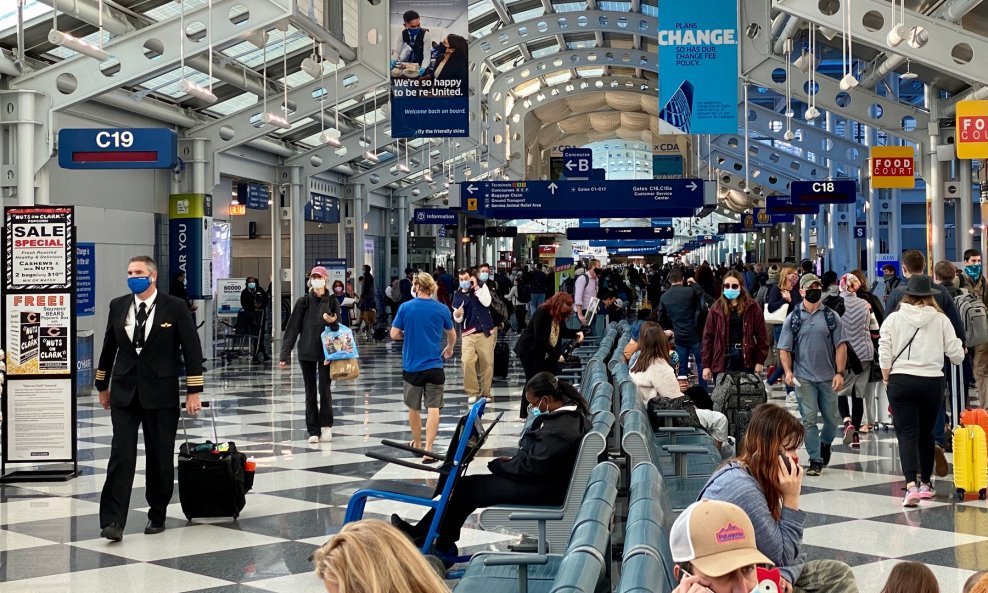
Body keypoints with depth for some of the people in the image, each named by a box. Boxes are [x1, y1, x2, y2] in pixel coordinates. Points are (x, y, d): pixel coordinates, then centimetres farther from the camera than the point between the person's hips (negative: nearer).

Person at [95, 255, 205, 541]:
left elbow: (192, 350, -3)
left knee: (160, 458, 6)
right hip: (124, 393, 2)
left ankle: (157, 515, 21)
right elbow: (109, 347, 16)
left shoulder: (175, 308, -4)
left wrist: (193, 391, -6)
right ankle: (113, 521, -9)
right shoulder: (118, 306, 6)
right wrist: (103, 385, 19)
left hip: (161, 394, -2)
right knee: (121, 456, -7)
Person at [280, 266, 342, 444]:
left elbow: (338, 328, 5)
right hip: (306, 353, 1)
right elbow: (292, 329, -2)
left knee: (325, 389, -2)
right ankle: (313, 431, 11)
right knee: (310, 393, 5)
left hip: (326, 353, 0)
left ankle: (326, 425, 17)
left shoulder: (332, 302, 1)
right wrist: (285, 354, -6)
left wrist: (333, 322, -20)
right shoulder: (303, 302, -1)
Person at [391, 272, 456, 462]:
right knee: (433, 408, -3)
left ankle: (417, 443, 34)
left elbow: (394, 334, -2)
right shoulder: (442, 309, -2)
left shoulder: (405, 307, -5)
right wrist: (449, 348, 34)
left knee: (413, 408, 18)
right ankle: (428, 450, -12)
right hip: (434, 366, -1)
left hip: (411, 366, 1)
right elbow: (452, 335, 12)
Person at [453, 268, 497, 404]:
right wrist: (457, 315, -18)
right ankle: (472, 392, -4)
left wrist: (476, 287, -13)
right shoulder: (458, 294, 5)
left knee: (487, 363, 0)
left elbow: (487, 302, -14)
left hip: (486, 331, 0)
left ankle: (485, 392, 13)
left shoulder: (482, 287, 3)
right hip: (469, 333, 1)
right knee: (467, 362, -16)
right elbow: (458, 319, 5)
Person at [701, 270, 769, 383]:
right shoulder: (717, 308, 3)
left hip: (746, 359, 0)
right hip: (723, 360, 0)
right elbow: (708, 336, 3)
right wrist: (706, 365, -1)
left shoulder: (751, 306, 1)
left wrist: (760, 361, -4)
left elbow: (761, 334, 2)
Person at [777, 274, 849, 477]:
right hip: (804, 378, -1)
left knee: (832, 418, 10)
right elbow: (784, 349, 5)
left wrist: (839, 373, -7)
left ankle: (825, 444, 38)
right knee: (809, 419, -4)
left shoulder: (831, 317, 5)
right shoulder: (793, 319, 4)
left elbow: (841, 346, 3)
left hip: (828, 377, 1)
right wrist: (788, 371, -10)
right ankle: (815, 460, 3)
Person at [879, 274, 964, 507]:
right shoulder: (940, 319, -1)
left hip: (901, 381, -1)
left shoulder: (894, 318, -1)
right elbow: (956, 355, 2)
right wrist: (960, 349, 25)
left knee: (907, 434, -3)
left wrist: (887, 379, 9)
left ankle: (911, 485, -19)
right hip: (932, 382, 1)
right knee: (926, 433, 17)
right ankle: (925, 484, 28)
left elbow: (884, 354, -4)